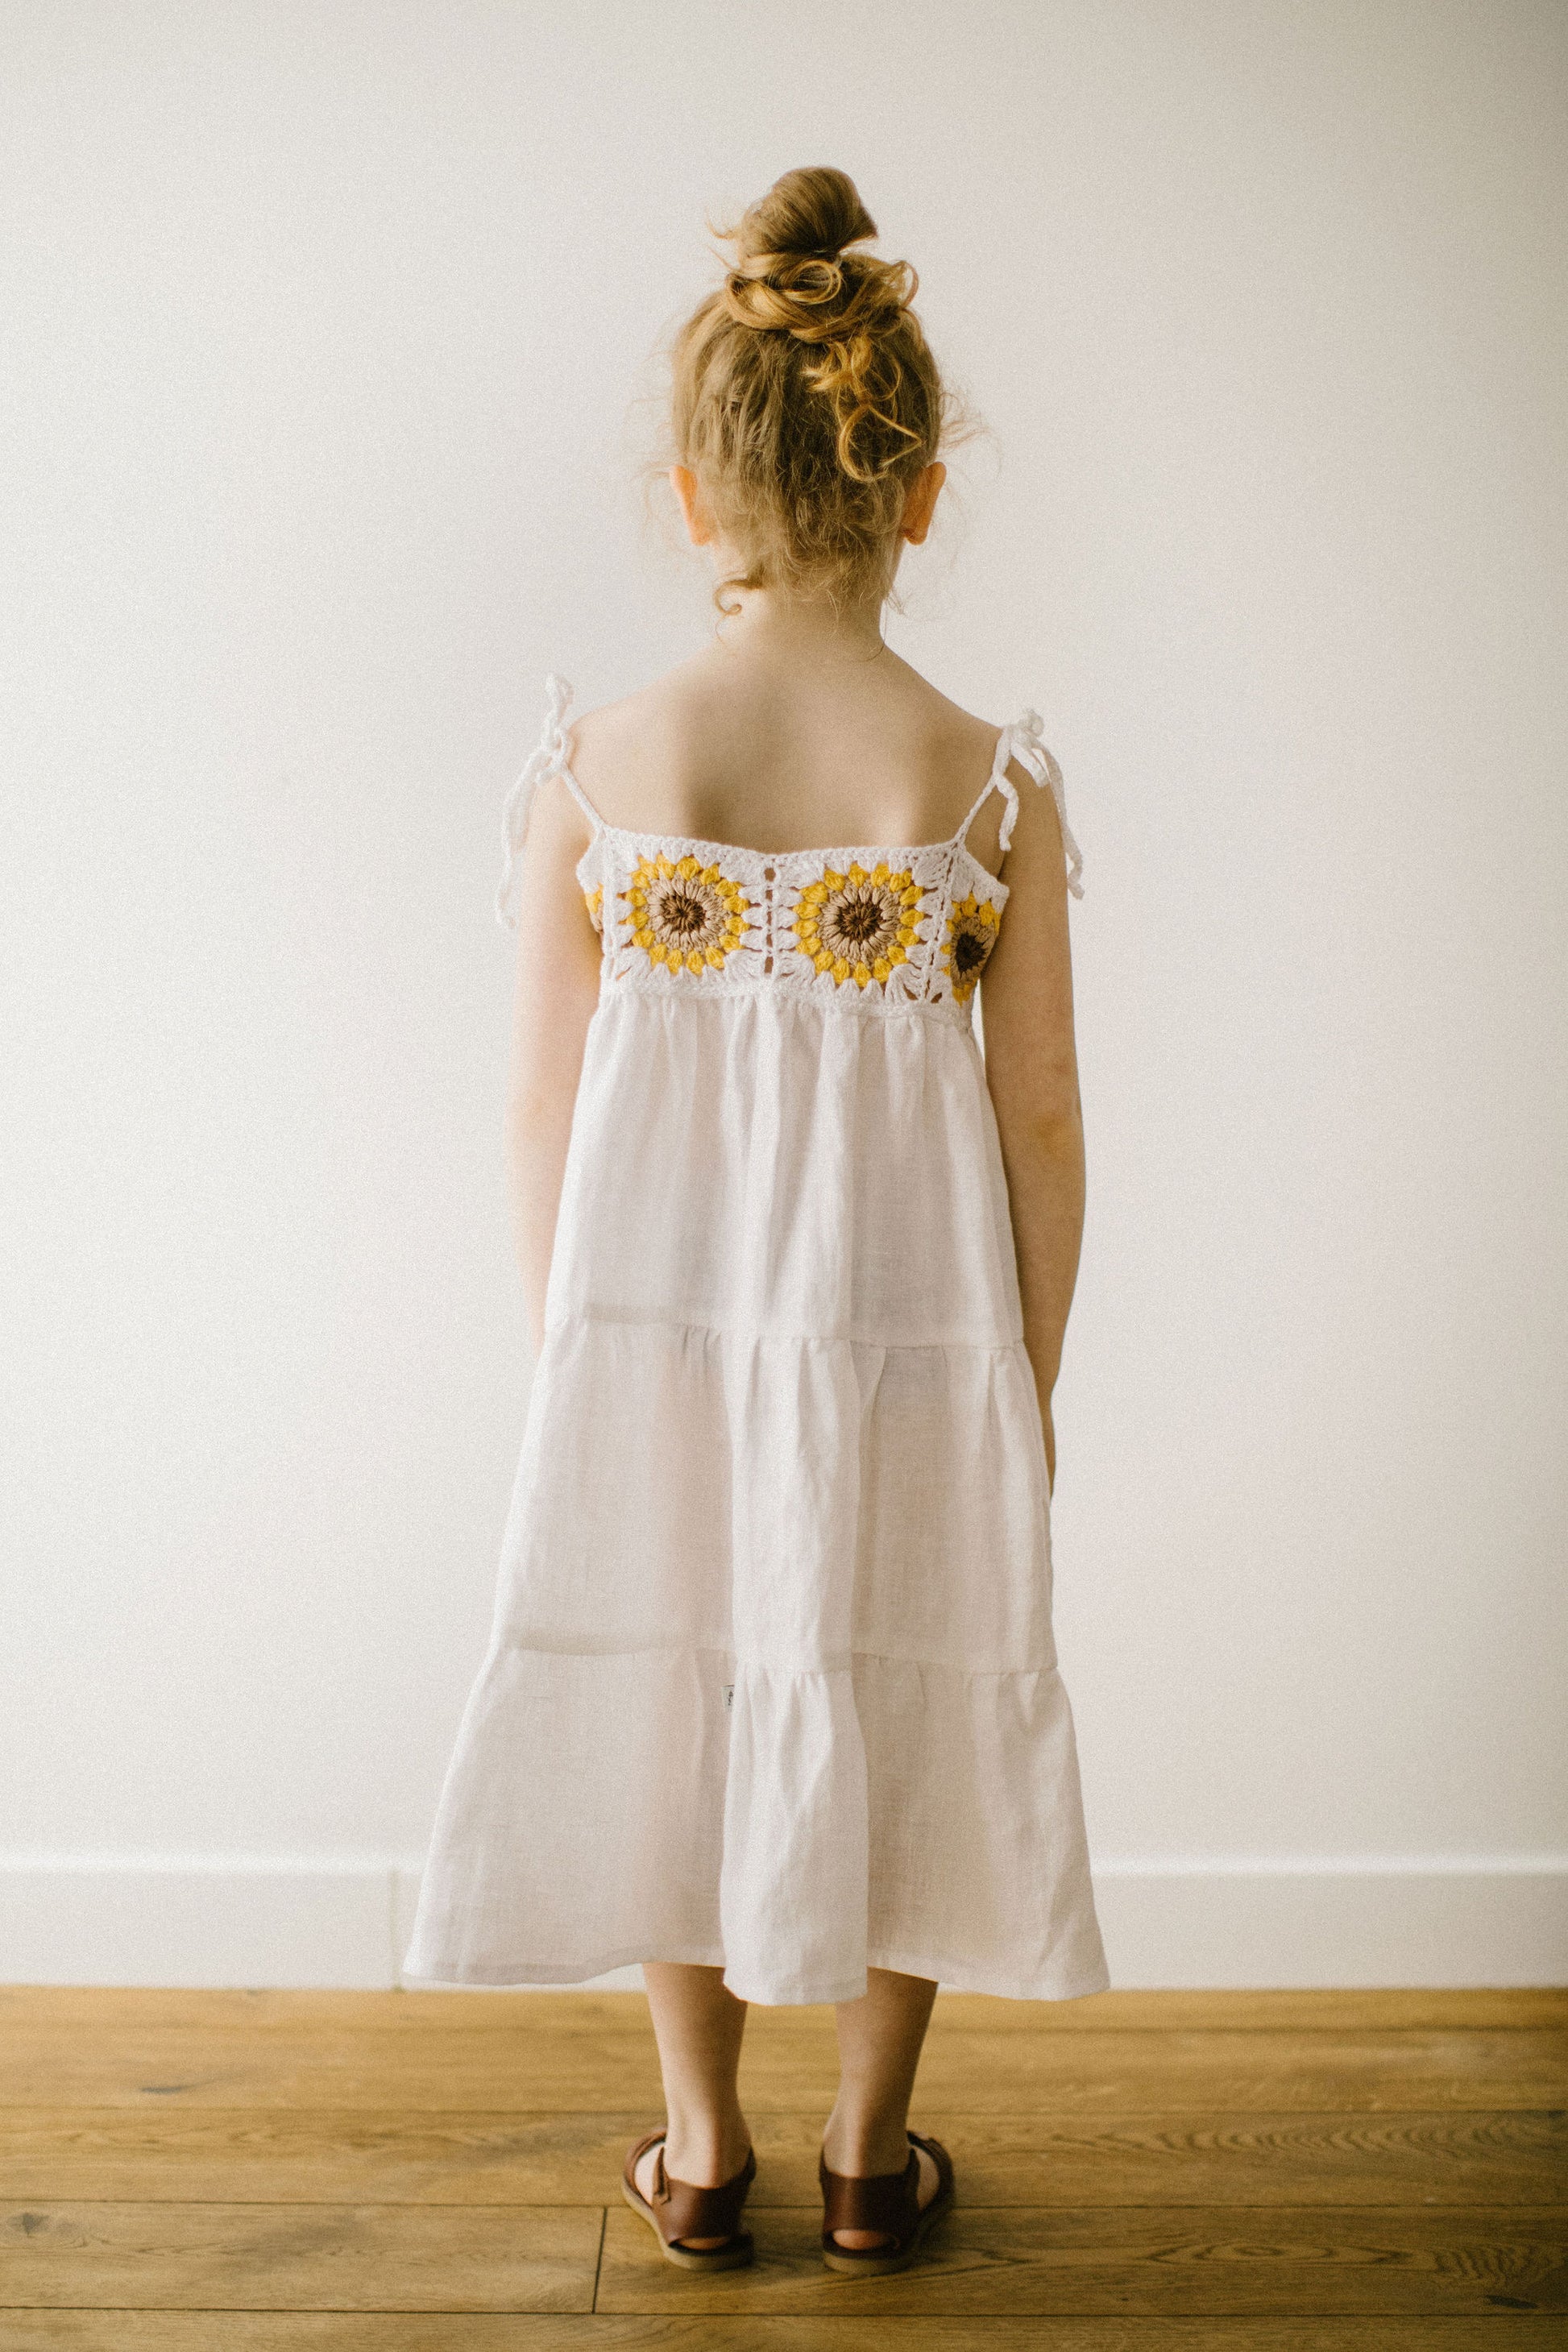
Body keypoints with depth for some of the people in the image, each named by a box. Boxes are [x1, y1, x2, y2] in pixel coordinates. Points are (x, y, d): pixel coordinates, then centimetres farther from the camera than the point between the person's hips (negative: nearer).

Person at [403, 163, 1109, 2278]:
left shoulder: (594, 769, -8)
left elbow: (545, 1109, -3)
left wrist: (567, 1342, 11)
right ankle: (874, 2153, 33)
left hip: (655, 1312, 1)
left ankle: (705, 2149, 34)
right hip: (909, 1318, 0)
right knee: (899, 1705, 18)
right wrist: (1033, 1371, 9)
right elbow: (1039, 1118, -4)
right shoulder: (992, 784, -8)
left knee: (674, 1703, 18)